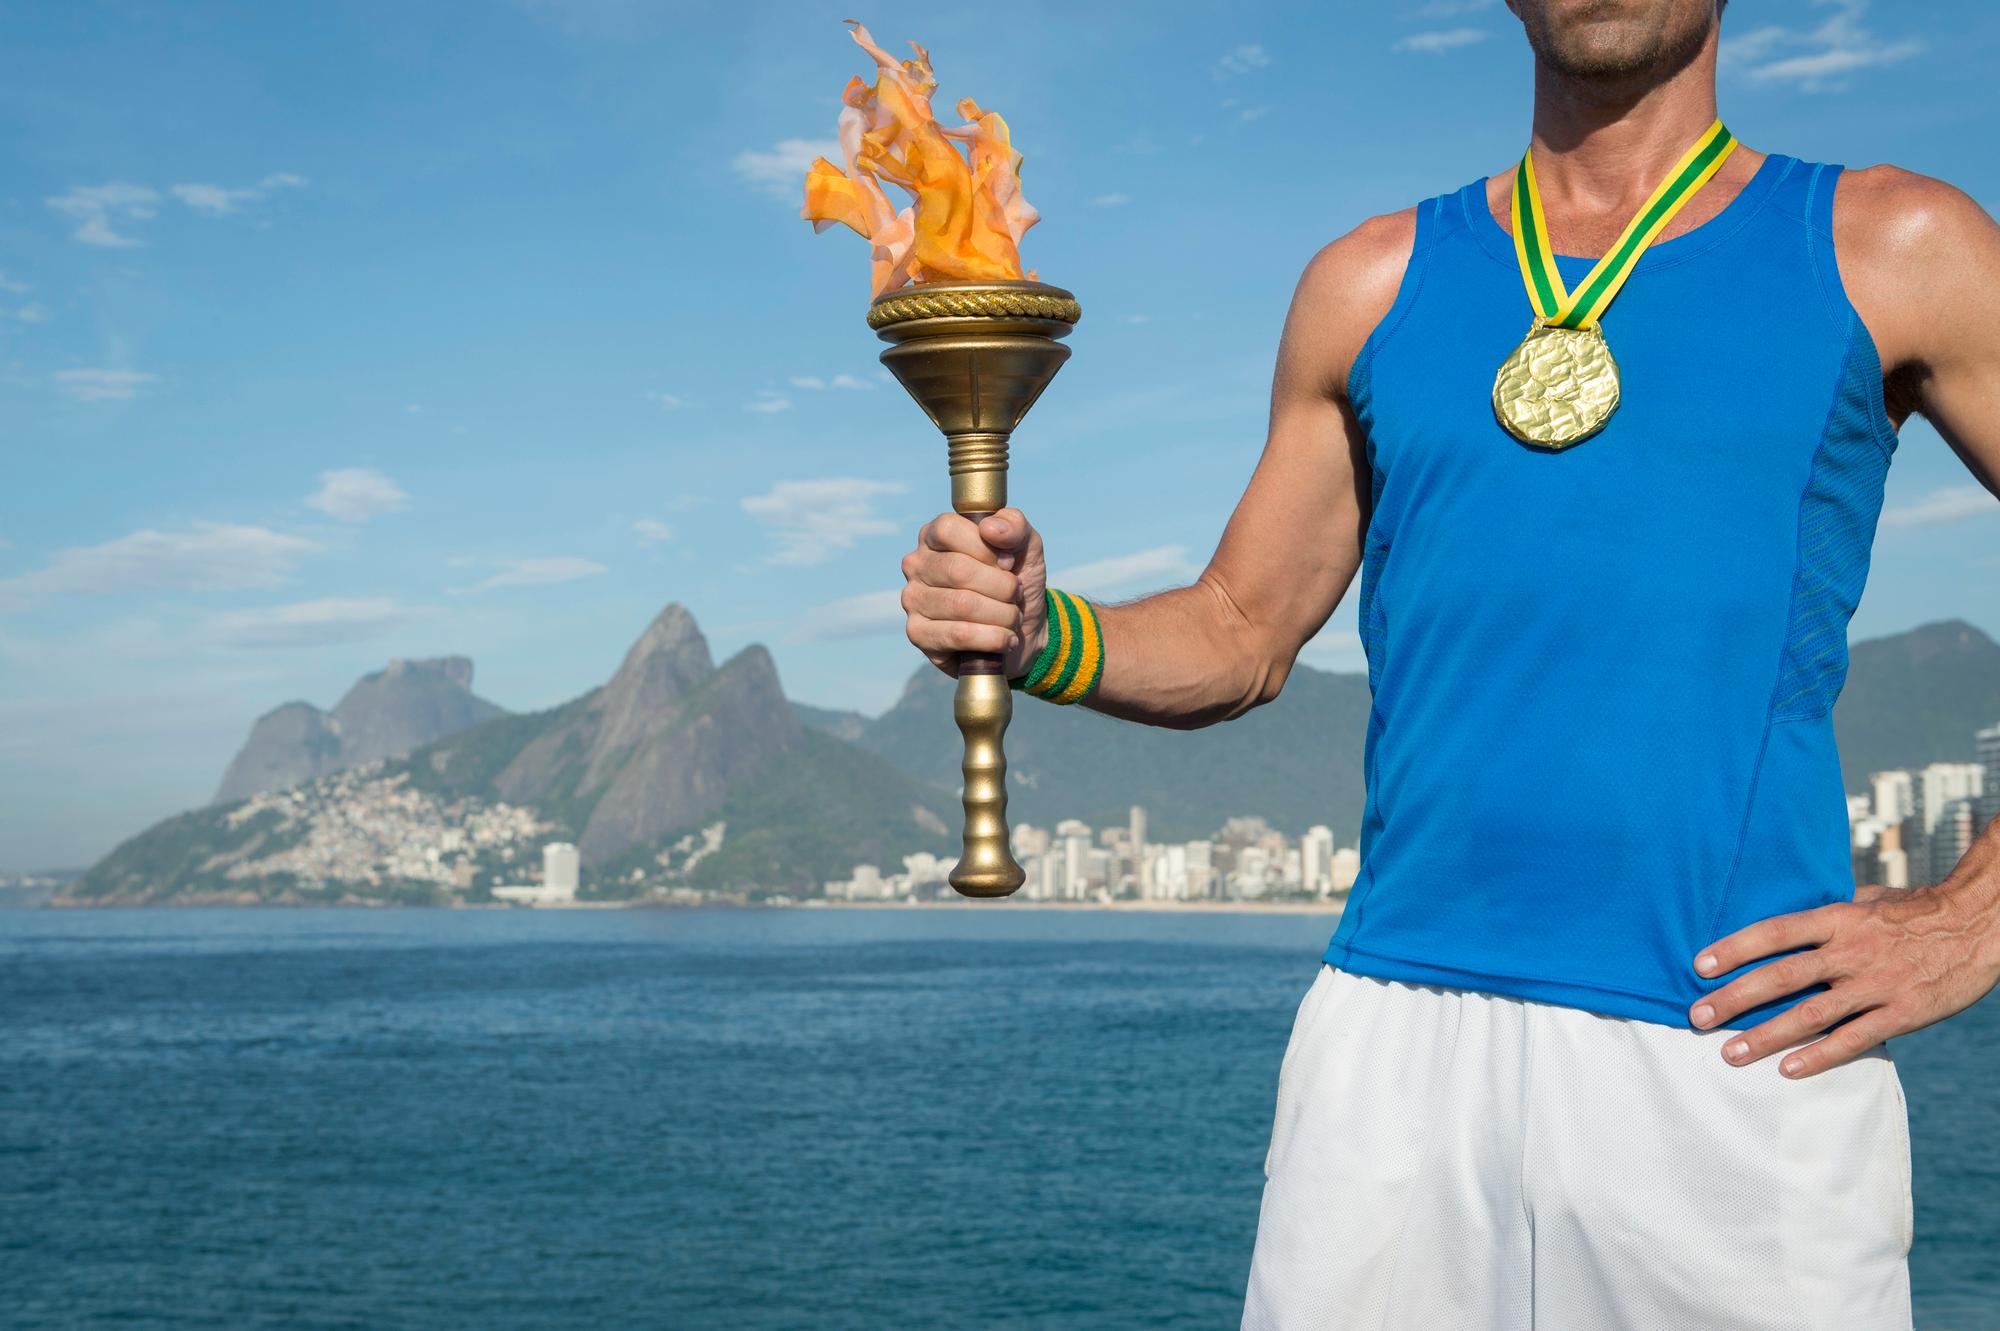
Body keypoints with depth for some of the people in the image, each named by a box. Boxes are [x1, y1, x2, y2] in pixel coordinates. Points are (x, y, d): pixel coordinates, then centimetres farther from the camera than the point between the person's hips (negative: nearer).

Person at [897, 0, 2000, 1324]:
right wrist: (1037, 632, -2)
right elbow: (1240, 635, 16)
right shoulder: (1372, 283, 13)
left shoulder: (1890, 253, 5)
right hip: (1396, 1039, 2)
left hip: (1741, 1061, -1)